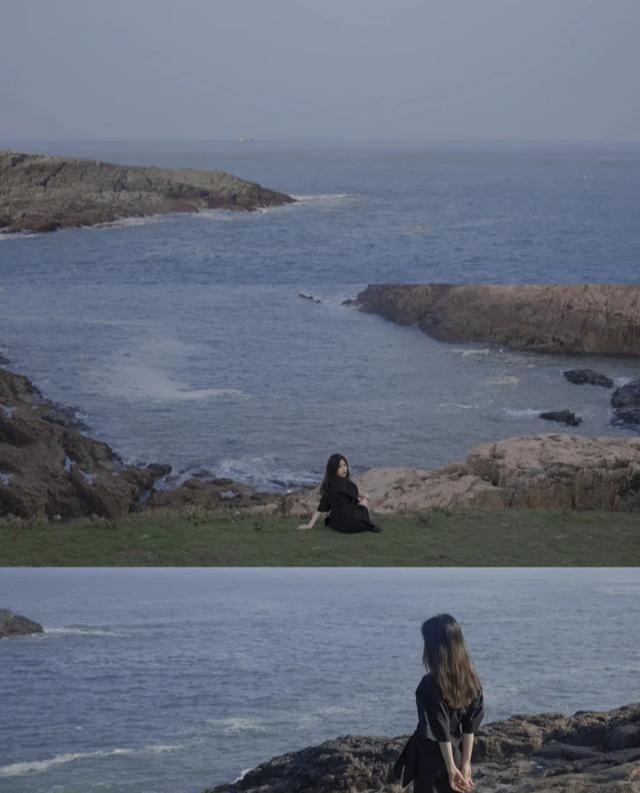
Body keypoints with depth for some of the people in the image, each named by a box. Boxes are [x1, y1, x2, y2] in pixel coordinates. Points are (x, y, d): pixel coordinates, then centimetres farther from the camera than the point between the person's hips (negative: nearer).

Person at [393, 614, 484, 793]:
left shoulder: (431, 684, -20)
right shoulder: (470, 680, 0)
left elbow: (441, 732, -18)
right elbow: (470, 727, 1)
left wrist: (452, 769, -12)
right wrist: (465, 763, 4)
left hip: (431, 760, -7)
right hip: (456, 757, 7)